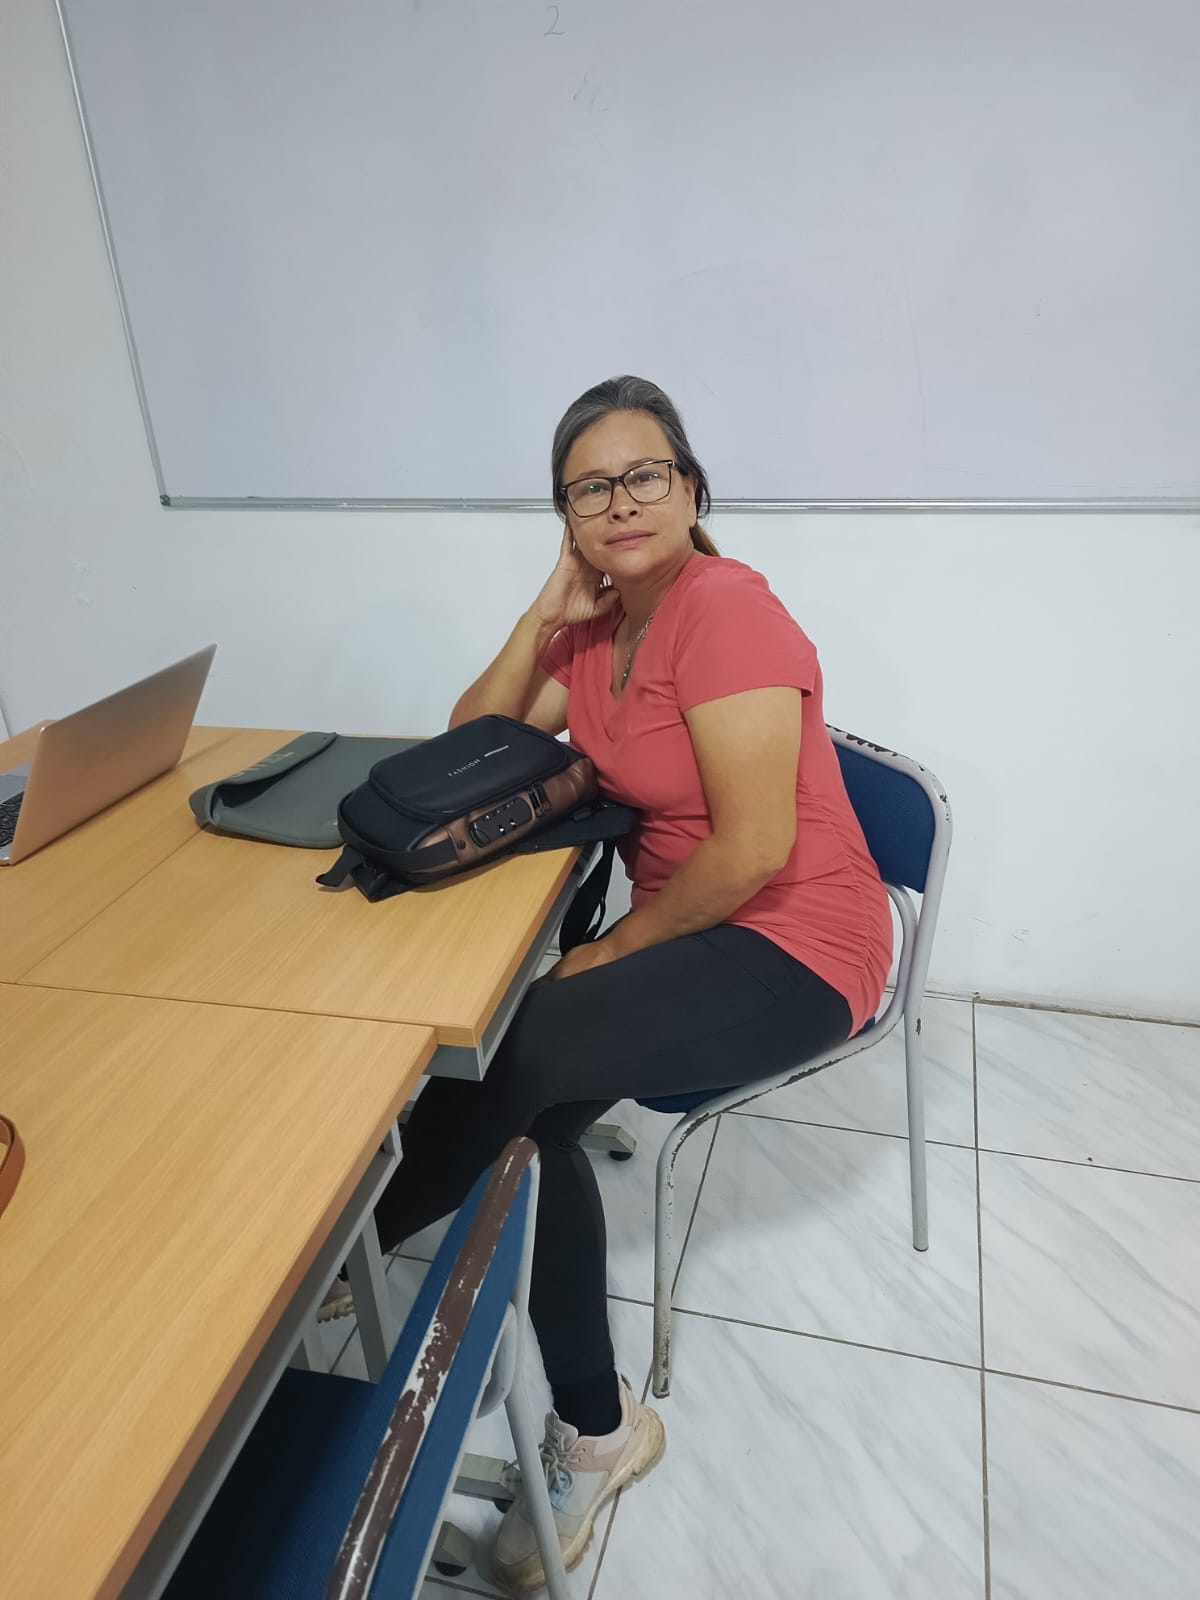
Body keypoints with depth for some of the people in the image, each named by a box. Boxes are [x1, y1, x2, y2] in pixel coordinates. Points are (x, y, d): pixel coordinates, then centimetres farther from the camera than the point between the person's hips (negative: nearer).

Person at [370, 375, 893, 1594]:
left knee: (515, 1052, -21)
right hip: (693, 926, 8)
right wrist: (549, 614, -5)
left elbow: (754, 849, -23)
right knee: (529, 1115, -11)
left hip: (796, 947, -7)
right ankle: (595, 1429, 6)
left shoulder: (724, 609, -19)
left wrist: (612, 951, -11)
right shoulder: (601, 626, 6)